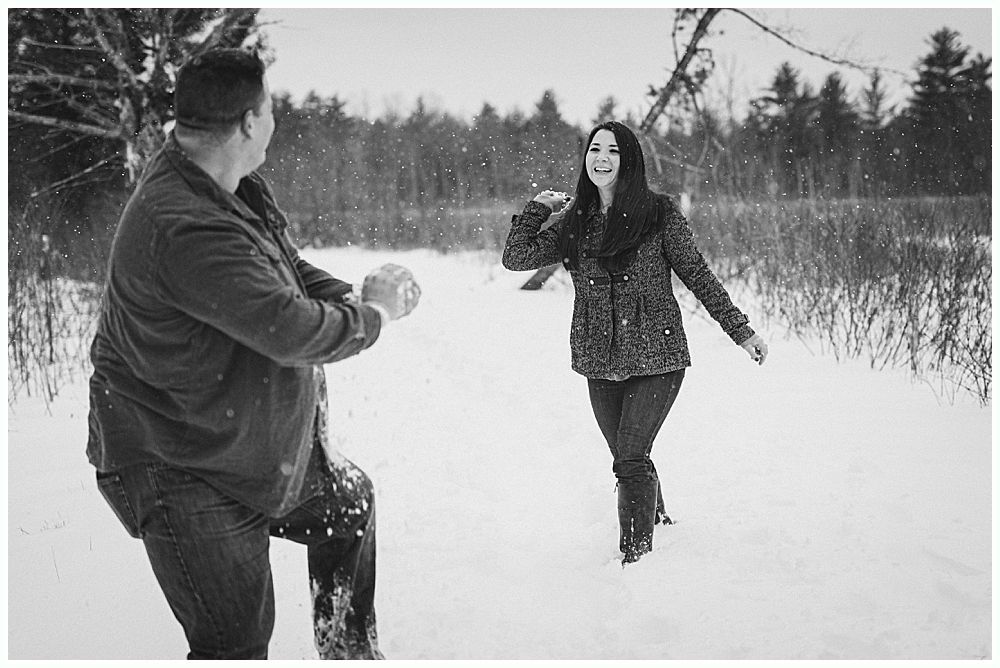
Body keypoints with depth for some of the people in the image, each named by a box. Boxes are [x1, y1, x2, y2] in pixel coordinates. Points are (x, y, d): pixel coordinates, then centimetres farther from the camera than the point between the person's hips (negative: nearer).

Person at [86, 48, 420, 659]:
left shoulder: (235, 187, -1)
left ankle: (350, 653, 47)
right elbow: (293, 333, -31)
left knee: (349, 502, 28)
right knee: (235, 642, -7)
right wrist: (374, 313, -13)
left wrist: (354, 295, -8)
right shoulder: (185, 230, -33)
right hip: (180, 470, -11)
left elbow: (288, 269, 12)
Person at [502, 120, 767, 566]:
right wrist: (538, 207, 0)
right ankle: (659, 522, 35)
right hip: (600, 362, 4)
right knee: (628, 460, 11)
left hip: (656, 357, -4)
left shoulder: (658, 214, -3)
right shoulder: (575, 222, 7)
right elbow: (515, 257, 7)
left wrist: (741, 331, 2)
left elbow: (697, 275, 2)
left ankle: (636, 557, -7)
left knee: (630, 458, -14)